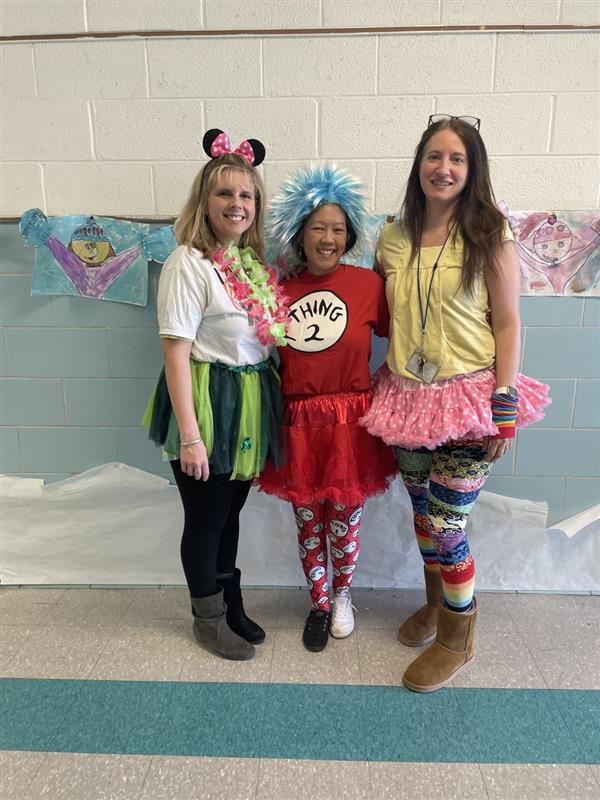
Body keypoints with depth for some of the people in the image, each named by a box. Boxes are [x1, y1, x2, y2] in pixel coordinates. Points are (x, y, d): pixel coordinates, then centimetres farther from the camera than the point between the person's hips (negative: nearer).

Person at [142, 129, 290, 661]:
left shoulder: (255, 260, 8)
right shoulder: (189, 264, -14)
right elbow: (176, 352, -17)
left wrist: (271, 401, 8)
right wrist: (189, 435, -20)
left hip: (252, 402, 7)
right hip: (209, 402, -6)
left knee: (231, 510, 20)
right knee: (206, 517, 9)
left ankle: (230, 603, 40)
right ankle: (209, 618, 32)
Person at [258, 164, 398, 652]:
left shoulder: (368, 284, -6)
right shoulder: (280, 290, 0)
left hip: (351, 422, -1)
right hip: (299, 424, 2)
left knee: (345, 519, 12)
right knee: (307, 521, 13)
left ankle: (343, 595, 40)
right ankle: (319, 604, 36)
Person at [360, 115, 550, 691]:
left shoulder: (489, 235, -5)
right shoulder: (393, 239, 6)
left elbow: (507, 324, -6)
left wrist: (504, 407, -11)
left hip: (467, 398, -4)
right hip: (406, 398, 5)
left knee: (447, 525, 0)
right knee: (421, 510, 18)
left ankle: (457, 639, 25)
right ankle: (435, 603, 44)